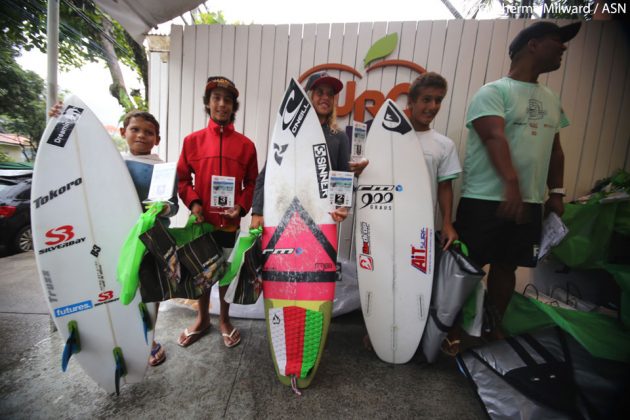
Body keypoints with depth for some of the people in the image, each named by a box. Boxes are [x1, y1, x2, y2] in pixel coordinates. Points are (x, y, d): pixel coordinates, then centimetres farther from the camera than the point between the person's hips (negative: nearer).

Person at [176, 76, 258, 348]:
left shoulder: (245, 144, -1)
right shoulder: (192, 140, 2)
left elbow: (252, 182, 3)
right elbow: (182, 178, 6)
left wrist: (241, 206, -12)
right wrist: (192, 202, -10)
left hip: (231, 221, -1)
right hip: (202, 220, 2)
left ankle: (224, 320, 36)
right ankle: (202, 319, 40)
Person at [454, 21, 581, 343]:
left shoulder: (551, 99, 20)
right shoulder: (493, 92, -3)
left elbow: (555, 149, 22)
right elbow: (495, 137, -19)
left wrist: (556, 192, 14)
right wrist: (511, 183, -32)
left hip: (530, 202, 7)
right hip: (485, 200, -7)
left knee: (506, 266, 14)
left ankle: (493, 328, 31)